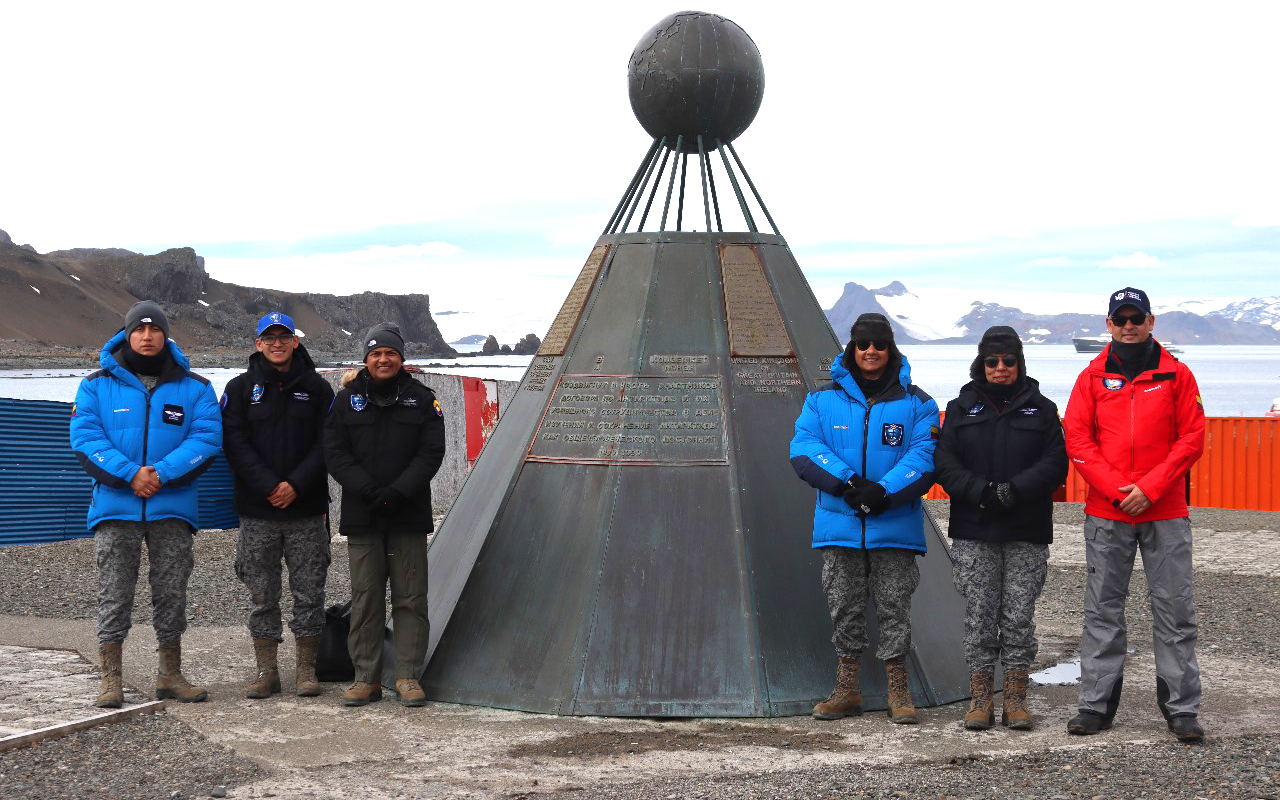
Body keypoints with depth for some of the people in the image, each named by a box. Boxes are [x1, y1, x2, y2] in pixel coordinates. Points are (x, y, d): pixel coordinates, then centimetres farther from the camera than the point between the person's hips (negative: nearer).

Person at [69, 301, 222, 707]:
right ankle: (110, 680, 6)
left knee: (171, 593, 8)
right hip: (114, 506, -1)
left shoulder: (194, 388, 6)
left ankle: (170, 675, 19)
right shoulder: (97, 385, 4)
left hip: (173, 506, 1)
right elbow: (85, 437, -5)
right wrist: (129, 473, -18)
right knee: (114, 594, 0)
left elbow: (206, 437, -4)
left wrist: (162, 474, -18)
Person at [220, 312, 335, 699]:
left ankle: (307, 670, 12)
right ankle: (266, 672, 13)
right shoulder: (240, 388, 5)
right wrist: (269, 486, -13)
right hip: (257, 512, 0)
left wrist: (296, 485, -12)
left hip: (307, 510, 0)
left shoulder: (317, 388, 7)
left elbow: (325, 443, 0)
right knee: (262, 595, 5)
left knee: (309, 593, 2)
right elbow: (234, 443, -3)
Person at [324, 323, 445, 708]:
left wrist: (398, 491, -15)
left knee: (410, 599, 1)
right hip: (361, 517, 1)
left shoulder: (422, 399, 5)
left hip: (409, 516, -1)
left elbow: (431, 453, -2)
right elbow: (335, 454, 1)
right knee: (365, 599, 3)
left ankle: (408, 677, 7)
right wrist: (367, 489, -13)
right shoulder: (346, 400, 7)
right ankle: (366, 678, 10)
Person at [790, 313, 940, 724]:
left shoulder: (916, 403, 4)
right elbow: (803, 449, -2)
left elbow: (925, 455, -6)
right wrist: (847, 482, -16)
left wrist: (884, 492, -20)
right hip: (838, 527, 1)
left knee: (894, 608, 2)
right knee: (844, 608, 7)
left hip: (895, 529, -1)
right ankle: (847, 688, 18)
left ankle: (898, 690, 12)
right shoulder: (823, 399, 7)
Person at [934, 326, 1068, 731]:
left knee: (1020, 617, 0)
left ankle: (1016, 699, 9)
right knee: (979, 616, 0)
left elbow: (1054, 463, -1)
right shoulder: (961, 408, 9)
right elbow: (945, 463, 1)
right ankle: (980, 699, 8)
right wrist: (983, 492, -14)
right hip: (974, 534, 1)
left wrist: (1015, 490, -17)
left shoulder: (1041, 409, 8)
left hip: (1027, 534, 0)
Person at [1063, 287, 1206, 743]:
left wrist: (1151, 487, -11)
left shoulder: (1175, 375, 4)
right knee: (1103, 611, 5)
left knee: (1174, 610, 1)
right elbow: (1076, 440, 1)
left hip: (1166, 513, -1)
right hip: (1106, 515, 1)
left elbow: (1192, 438, 0)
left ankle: (1181, 708, 7)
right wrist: (1116, 488, -11)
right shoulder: (1093, 377, 6)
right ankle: (1096, 705, 12)